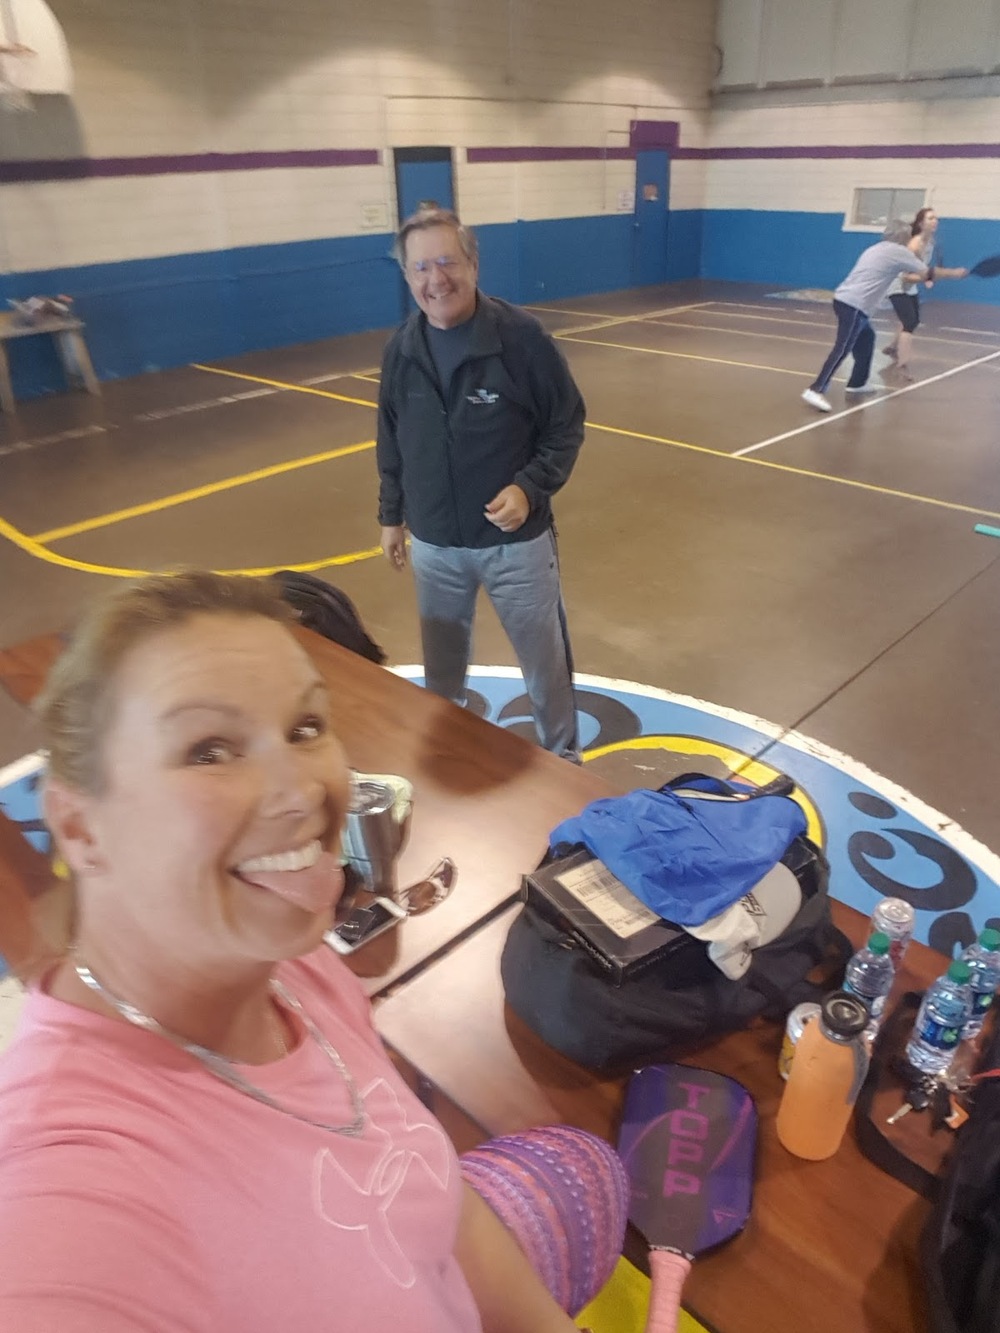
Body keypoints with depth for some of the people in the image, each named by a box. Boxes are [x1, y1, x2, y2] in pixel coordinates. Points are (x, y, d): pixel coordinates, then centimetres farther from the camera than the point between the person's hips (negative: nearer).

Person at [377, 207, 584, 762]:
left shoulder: (521, 336, -15)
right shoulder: (401, 349, -3)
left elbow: (567, 425, -7)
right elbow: (391, 442, 9)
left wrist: (531, 488, -21)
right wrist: (391, 515, 14)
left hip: (515, 539, -3)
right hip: (433, 544, 3)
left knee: (543, 658, 12)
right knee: (441, 664, 19)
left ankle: (562, 758, 35)